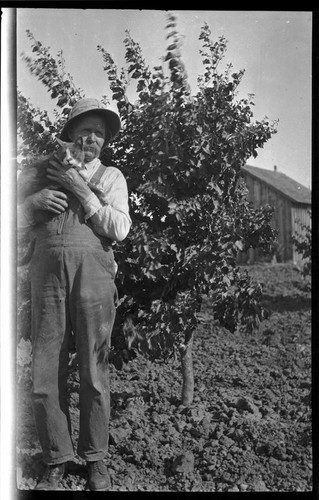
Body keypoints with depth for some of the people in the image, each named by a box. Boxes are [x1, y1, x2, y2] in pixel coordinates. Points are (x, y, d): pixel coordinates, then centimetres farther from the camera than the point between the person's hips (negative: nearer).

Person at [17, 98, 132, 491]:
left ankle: (95, 457, 18)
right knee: (45, 374, 1)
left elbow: (120, 229, 0)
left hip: (93, 272, -1)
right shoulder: (44, 171, 17)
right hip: (47, 272, 1)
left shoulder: (110, 177, 14)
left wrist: (81, 191, -5)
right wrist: (35, 201, -6)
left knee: (94, 372, 0)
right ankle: (57, 459, 17)